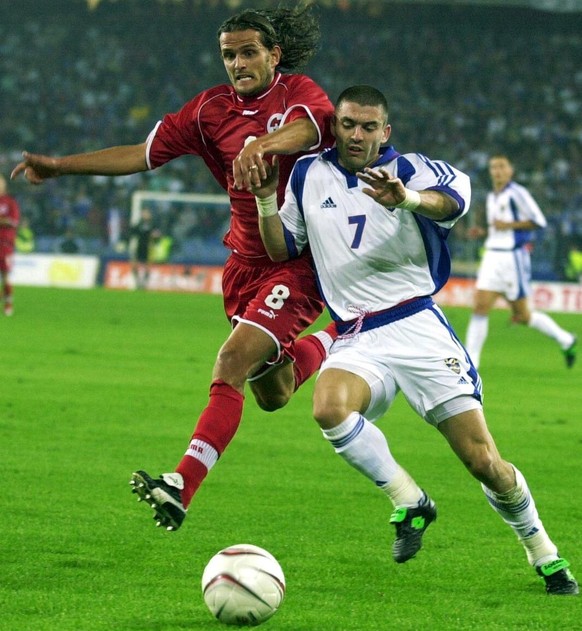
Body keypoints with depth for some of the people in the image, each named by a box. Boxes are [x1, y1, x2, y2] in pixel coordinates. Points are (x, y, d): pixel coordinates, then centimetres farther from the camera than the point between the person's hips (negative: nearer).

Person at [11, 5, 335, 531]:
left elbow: (305, 128, -34)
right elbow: (142, 154, 4)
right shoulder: (213, 108, 5)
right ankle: (334, 343, 47)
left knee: (233, 361, -23)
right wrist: (60, 166, -4)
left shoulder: (299, 93, -9)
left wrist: (262, 145, -56)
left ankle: (181, 488, -30)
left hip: (300, 259, -6)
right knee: (272, 394, 14)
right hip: (244, 261, 6)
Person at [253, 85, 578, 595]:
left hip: (417, 326, -3)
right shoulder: (308, 175, 11)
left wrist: (408, 199, -47)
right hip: (356, 341, 3)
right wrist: (265, 200, -1)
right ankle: (409, 503, -14)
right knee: (330, 407, -33)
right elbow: (282, 249, 20)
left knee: (484, 462, -9)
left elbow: (456, 195, -24)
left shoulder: (408, 170, -2)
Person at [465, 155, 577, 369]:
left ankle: (565, 340, 18)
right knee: (480, 307, -4)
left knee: (521, 315, 0)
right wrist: (482, 232, 8)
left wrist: (508, 225, -18)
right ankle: (470, 361, -3)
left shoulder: (517, 193, -9)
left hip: (513, 258, -7)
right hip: (492, 255, 7)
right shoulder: (492, 197, 16)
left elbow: (539, 221, -12)